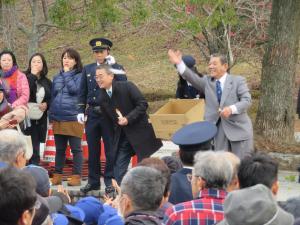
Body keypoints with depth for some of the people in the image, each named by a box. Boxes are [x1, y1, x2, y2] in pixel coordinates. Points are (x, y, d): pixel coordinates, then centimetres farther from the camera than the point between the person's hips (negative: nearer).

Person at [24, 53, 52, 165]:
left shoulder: (47, 82, 14)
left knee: (36, 150, 7)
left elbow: (51, 99, 18)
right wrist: (33, 75, -13)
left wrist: (46, 104, -4)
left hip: (40, 119, 5)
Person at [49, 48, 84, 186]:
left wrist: (67, 73, -8)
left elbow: (74, 89, -18)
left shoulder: (80, 76, -1)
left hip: (73, 117, -5)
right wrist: (51, 115, 13)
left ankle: (76, 176, 2)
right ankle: (57, 175, 15)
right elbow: (52, 96, 19)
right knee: (59, 149, 10)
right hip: (58, 118, 5)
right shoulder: (57, 77, 15)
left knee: (76, 149, -1)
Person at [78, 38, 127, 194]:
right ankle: (93, 181, 16)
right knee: (92, 150, 8)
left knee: (110, 149, 1)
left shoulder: (116, 67, 2)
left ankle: (110, 181, 9)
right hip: (92, 114, 3)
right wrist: (81, 111, 5)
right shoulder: (87, 69, 11)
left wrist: (113, 66, -18)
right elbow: (83, 92, 12)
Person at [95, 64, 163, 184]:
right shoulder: (102, 98, 4)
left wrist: (128, 119, -22)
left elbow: (143, 104, -16)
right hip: (121, 137, 5)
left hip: (140, 133, -5)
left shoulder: (127, 87, -13)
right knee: (118, 167, 1)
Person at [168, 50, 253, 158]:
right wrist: (179, 64, -22)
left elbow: (247, 100, -10)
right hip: (219, 128, 3)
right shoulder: (207, 81, 9)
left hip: (238, 128, -3)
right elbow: (193, 79, -8)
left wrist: (231, 109, -28)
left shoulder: (238, 80, -1)